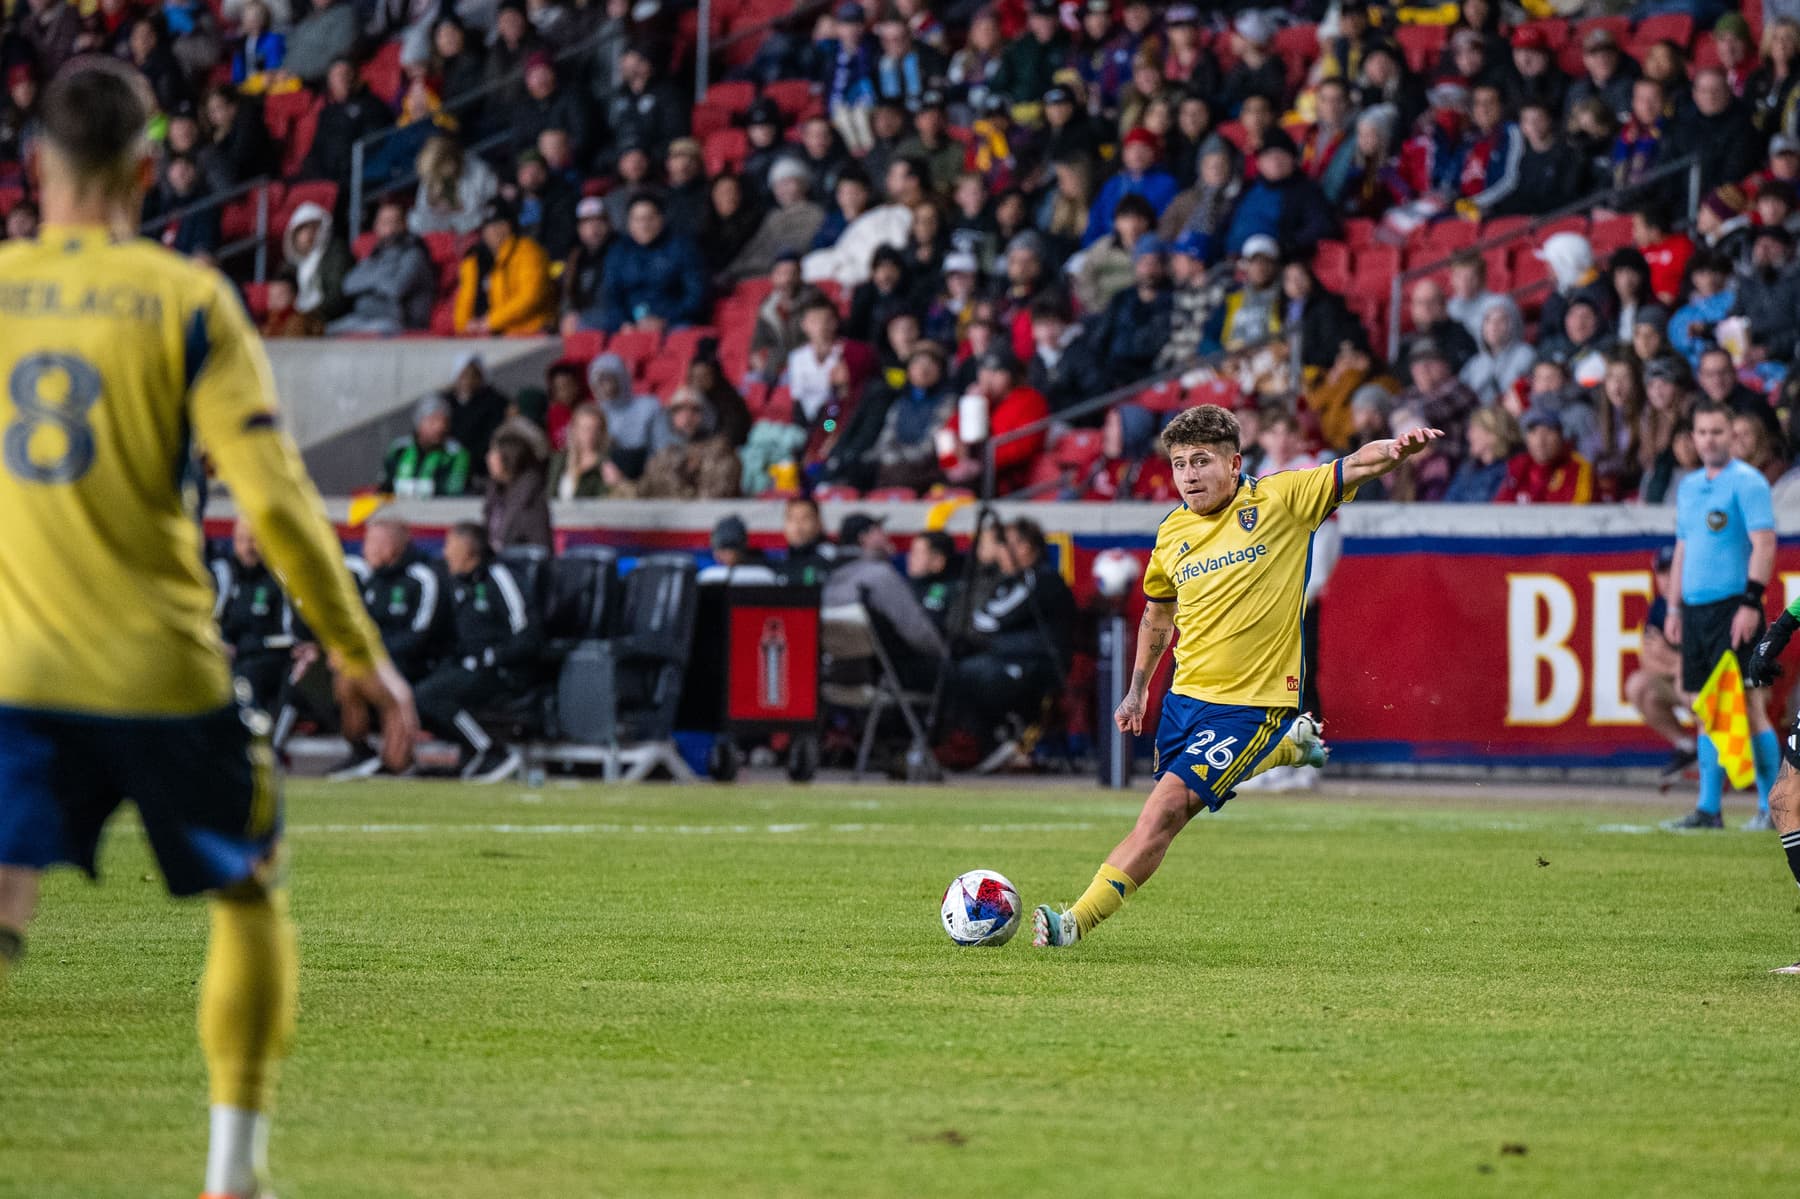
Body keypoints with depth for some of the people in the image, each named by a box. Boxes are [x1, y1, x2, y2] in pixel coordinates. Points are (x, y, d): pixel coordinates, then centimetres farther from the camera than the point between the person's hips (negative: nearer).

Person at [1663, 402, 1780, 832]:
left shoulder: (1747, 483, -6)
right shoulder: (1688, 487, 17)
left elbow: (1764, 544, -13)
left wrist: (1751, 603, -20)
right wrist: (1675, 608, 17)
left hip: (1734, 607, -7)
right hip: (1696, 611, 7)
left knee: (1747, 707, -9)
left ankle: (1771, 808, -5)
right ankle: (1708, 808, 9)